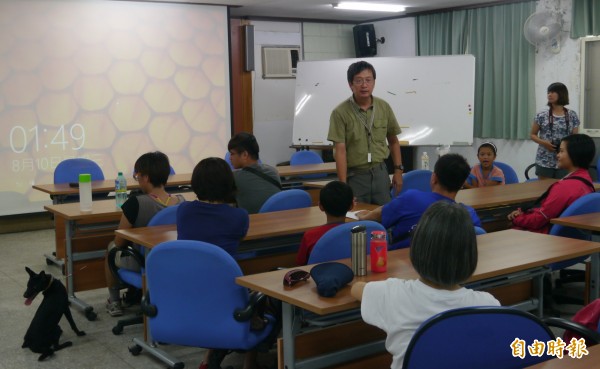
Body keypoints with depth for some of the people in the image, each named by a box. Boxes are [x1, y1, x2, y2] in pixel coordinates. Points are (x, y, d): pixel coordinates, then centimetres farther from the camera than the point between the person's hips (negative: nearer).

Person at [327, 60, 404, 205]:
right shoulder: (340, 112, -11)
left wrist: (398, 169, 8)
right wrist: (343, 186, -16)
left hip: (380, 173, 3)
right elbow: (340, 151, -13)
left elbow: (393, 141, 13)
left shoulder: (384, 107, 2)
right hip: (354, 176, -3)